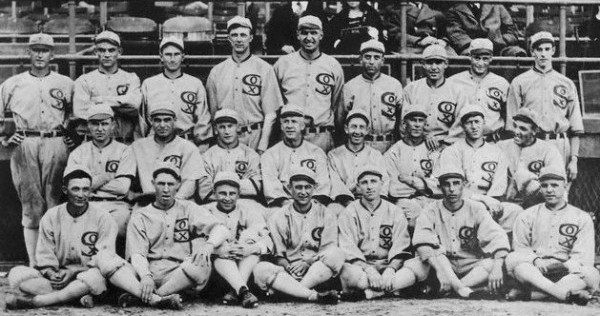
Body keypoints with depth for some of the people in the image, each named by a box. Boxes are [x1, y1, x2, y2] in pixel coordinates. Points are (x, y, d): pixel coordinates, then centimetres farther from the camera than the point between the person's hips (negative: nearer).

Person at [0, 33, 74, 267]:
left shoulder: (66, 84, 11)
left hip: (56, 145, 0)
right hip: (25, 146, 0)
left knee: (54, 203, -4)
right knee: (31, 205, -1)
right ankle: (33, 263, 1)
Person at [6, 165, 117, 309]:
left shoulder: (102, 218, 0)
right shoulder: (51, 216, 7)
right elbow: (44, 256, 6)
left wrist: (74, 272, -18)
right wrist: (51, 273, -16)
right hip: (56, 276, 3)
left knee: (94, 276, -38)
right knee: (17, 274, -20)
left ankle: (33, 301, -31)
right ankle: (78, 296, -27)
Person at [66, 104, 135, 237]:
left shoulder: (124, 151, 10)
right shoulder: (78, 152, 16)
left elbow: (122, 187, -4)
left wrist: (90, 181, -2)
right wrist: (104, 177, -3)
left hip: (116, 205, -1)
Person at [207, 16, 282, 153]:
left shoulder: (264, 69, 2)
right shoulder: (216, 71, 11)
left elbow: (270, 113, -2)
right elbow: (213, 111, 12)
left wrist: (262, 146, -10)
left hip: (254, 135, -2)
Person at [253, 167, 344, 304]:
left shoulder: (326, 215, 9)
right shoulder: (278, 217, 9)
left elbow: (329, 251, 0)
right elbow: (277, 254, 4)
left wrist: (308, 262, -19)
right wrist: (287, 267, -19)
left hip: (318, 274, 0)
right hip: (288, 274, 0)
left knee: (336, 254, -29)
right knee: (261, 269, -30)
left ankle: (287, 291, -28)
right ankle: (315, 296, -41)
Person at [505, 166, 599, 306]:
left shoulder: (582, 218, 12)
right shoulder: (528, 215, 17)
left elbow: (582, 256, 2)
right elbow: (519, 247, 9)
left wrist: (565, 265, -19)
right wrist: (535, 260, -13)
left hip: (565, 273, 0)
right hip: (532, 273, 0)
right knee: (513, 259, -30)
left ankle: (526, 293, -38)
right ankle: (567, 294, -43)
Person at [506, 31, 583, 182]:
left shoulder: (567, 84, 13)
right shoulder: (519, 83, 9)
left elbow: (575, 128, 10)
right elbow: (512, 126, 5)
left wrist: (574, 159, 1)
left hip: (560, 147, 1)